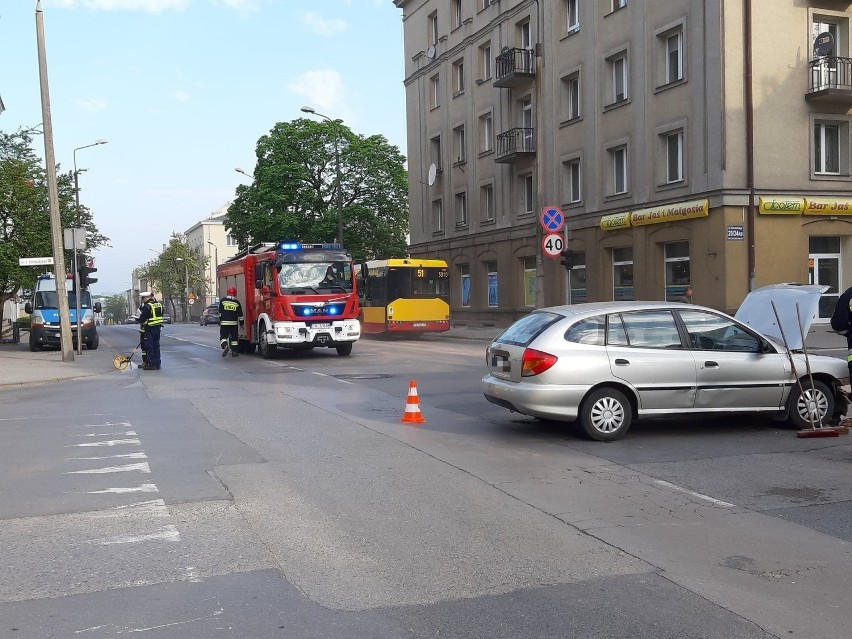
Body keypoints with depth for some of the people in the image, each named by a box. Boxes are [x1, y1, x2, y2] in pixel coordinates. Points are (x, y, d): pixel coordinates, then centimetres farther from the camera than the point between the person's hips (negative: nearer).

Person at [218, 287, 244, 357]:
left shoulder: (223, 300, 1)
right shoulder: (237, 302, 2)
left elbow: (220, 311, 2)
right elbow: (240, 314, 3)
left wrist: (220, 320, 10)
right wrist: (241, 322, 12)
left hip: (224, 322, -1)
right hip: (233, 322, 1)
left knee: (223, 336, 2)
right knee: (234, 337, 11)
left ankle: (225, 346, -26)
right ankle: (234, 351, 11)